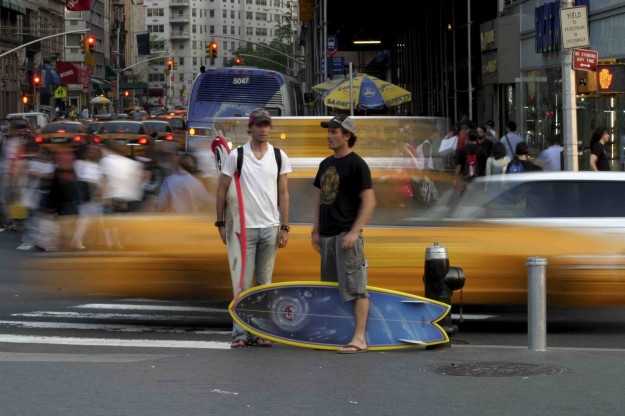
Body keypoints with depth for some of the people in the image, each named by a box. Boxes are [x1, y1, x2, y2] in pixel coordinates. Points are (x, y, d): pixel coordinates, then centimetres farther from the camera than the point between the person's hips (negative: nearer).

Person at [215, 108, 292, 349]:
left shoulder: (279, 157, 7)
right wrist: (221, 223, 0)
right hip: (244, 227, -2)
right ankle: (240, 333, 1)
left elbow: (283, 194, 9)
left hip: (270, 227, 2)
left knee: (264, 282, 8)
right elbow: (222, 190, 3)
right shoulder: (236, 156, 0)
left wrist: (284, 227, 4)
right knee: (242, 282, -3)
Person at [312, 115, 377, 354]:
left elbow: (369, 201, -12)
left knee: (355, 288, -9)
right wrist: (316, 231, 14)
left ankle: (359, 339, -11)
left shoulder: (356, 164, -8)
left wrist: (354, 232, -18)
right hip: (327, 235, 8)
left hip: (347, 234, -8)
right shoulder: (325, 164, 16)